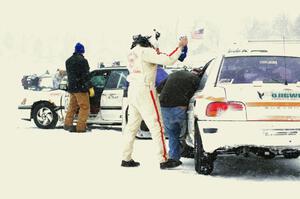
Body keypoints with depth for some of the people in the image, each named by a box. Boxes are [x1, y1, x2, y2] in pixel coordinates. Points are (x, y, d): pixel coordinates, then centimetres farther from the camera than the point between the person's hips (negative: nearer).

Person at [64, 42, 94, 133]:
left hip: (71, 87, 8)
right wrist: (90, 87, -13)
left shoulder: (68, 61, 13)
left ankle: (67, 124, 19)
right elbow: (86, 75, -16)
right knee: (84, 107, -2)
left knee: (72, 106, 19)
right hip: (80, 88, -8)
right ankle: (80, 127, -6)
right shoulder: (82, 61, -12)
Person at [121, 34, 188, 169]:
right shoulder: (145, 51, -9)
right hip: (145, 90, -9)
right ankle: (163, 160, -6)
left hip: (132, 90, 9)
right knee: (156, 126, -6)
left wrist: (155, 54, 16)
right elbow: (168, 60, -17)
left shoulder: (131, 54, 17)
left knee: (132, 126, 12)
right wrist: (180, 47, -6)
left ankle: (126, 159, 13)